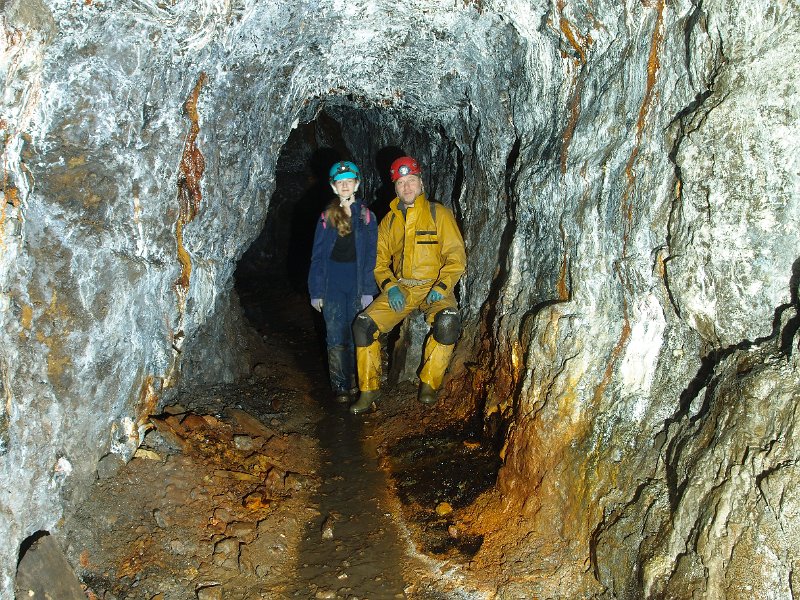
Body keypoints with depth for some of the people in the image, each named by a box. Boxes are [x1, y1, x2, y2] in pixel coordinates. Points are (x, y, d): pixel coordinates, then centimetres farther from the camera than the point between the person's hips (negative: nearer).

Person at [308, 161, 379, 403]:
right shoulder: (326, 216, 7)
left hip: (357, 282, -1)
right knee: (336, 336, 0)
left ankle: (354, 381, 17)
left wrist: (368, 290, -7)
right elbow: (317, 256, 6)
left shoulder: (366, 216, 4)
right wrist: (316, 291, 0)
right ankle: (340, 385, 7)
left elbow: (371, 256, 1)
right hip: (332, 282, 1)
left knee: (356, 333, 3)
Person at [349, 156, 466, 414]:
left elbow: (456, 256, -3)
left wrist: (441, 287, -17)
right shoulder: (389, 220, 11)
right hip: (400, 288, 4)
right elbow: (379, 260, 12)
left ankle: (429, 383, -16)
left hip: (435, 288, -3)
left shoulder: (438, 213, 1)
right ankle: (369, 389, -4)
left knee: (448, 322, -35)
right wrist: (390, 287, -7)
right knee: (363, 323, -18)